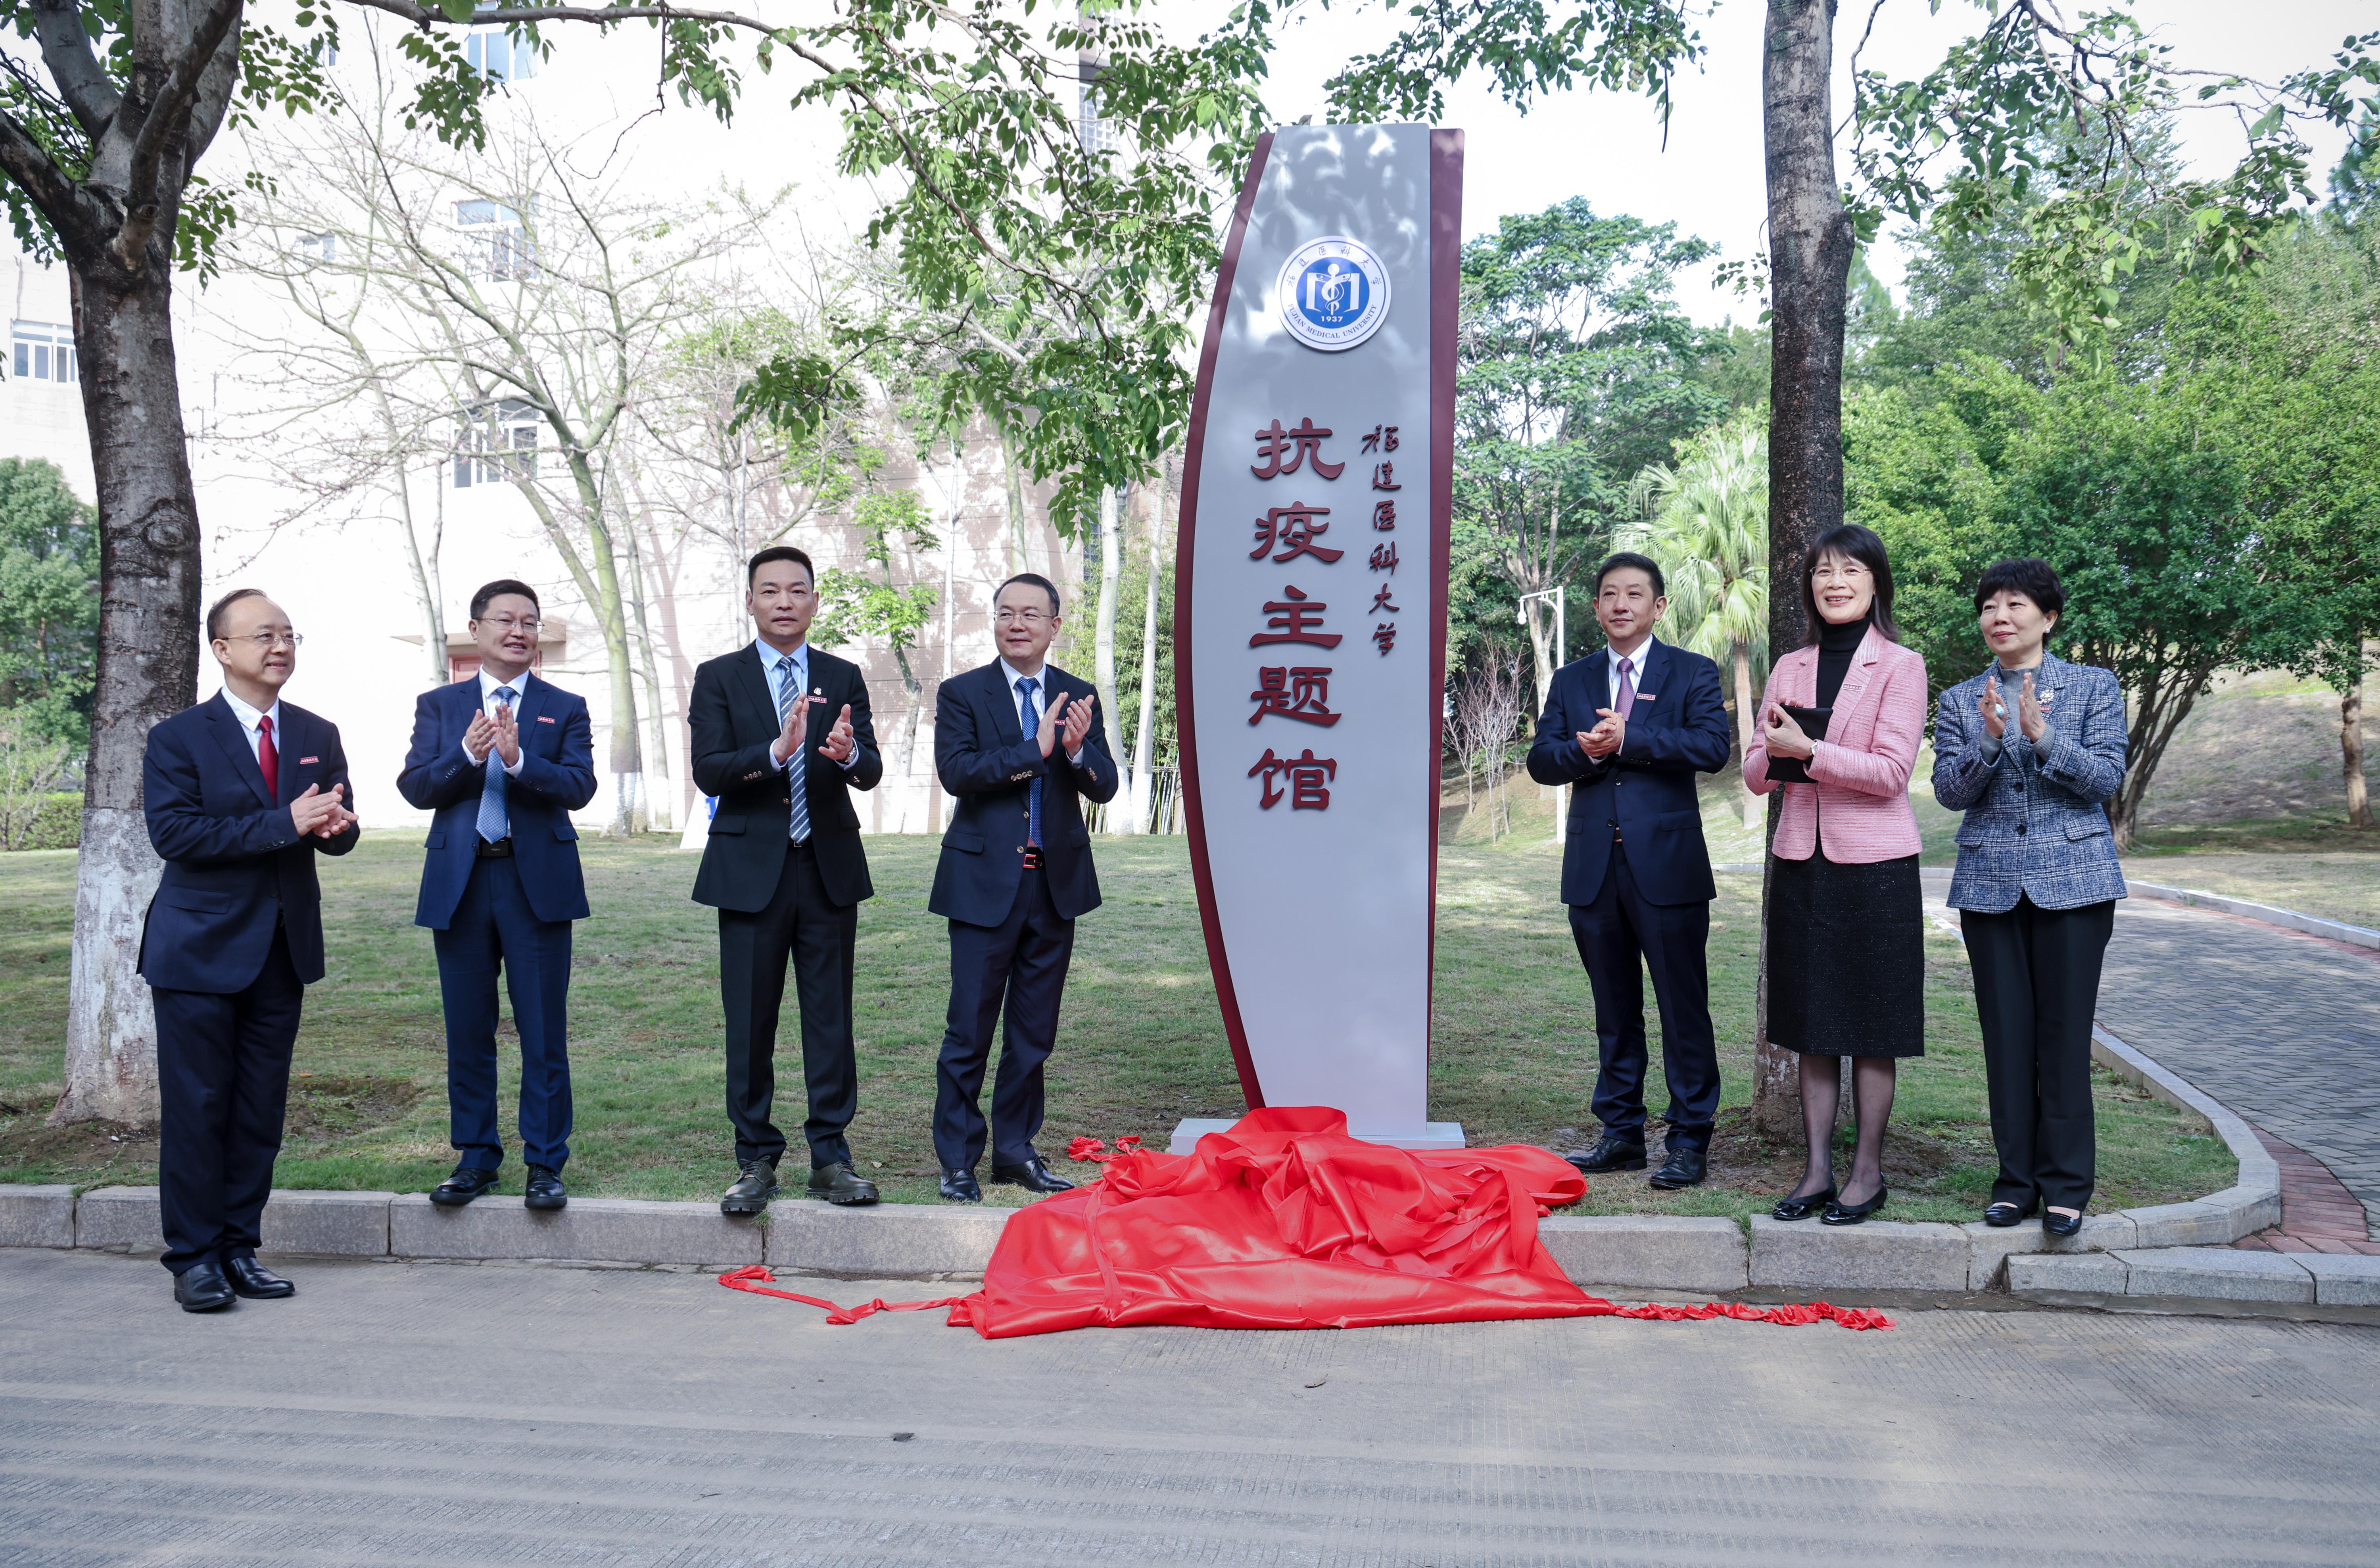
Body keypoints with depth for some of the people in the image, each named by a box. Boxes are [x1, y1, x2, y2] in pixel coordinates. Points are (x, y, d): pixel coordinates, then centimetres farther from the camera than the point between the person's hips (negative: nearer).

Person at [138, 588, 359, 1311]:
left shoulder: (319, 735, 10)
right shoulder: (178, 738, -5)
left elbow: (336, 831, 14)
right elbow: (173, 833, -17)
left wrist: (334, 825, -12)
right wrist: (284, 824, -23)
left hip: (284, 947, 5)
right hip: (200, 949, -5)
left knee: (261, 1108, 9)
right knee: (196, 1108, 0)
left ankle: (240, 1246, 19)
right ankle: (193, 1257, 10)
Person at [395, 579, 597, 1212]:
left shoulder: (565, 708, 8)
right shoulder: (439, 705, 12)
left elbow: (580, 787, -7)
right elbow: (415, 788, 0)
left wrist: (518, 759, -22)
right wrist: (467, 755, -17)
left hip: (537, 882, -2)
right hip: (460, 882, 2)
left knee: (544, 1035, 0)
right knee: (467, 1034, 9)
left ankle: (545, 1165, 9)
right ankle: (476, 1158, 21)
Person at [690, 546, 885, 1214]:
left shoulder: (843, 678, 8)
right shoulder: (718, 678, 3)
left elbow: (870, 773, -2)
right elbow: (709, 772, -9)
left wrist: (849, 753, -26)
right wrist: (776, 751, -26)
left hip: (829, 867, 2)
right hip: (751, 870, -1)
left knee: (830, 1017, 6)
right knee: (750, 1024, 4)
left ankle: (830, 1158, 15)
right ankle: (756, 1160, 16)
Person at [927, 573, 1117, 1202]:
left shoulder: (1079, 697, 8)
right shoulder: (961, 694, 0)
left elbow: (1105, 786, 1)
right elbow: (956, 772, -15)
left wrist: (1078, 750, -19)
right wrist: (1035, 751, -20)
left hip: (1057, 882, 4)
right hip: (985, 880, -3)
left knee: (1035, 1029, 12)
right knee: (970, 1030, 0)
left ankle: (1016, 1149, 24)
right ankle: (957, 1157, 12)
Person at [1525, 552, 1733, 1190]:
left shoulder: (1693, 674, 4)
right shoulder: (1571, 681, 14)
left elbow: (1713, 748, -12)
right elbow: (1540, 759, 6)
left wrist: (1627, 740, -15)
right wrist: (1585, 751, -15)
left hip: (1667, 866, -4)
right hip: (1594, 868, 4)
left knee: (1684, 1009, -1)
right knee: (1614, 1010, 12)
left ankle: (1689, 1140, 7)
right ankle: (1621, 1133, 21)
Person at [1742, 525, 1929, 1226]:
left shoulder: (1901, 665, -3)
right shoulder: (1789, 669, 11)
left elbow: (1892, 770, -13)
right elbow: (1756, 774, 10)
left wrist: (1808, 752, -20)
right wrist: (1772, 753, -12)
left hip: (1874, 863, -5)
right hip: (1801, 860, 5)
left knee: (1872, 1025, 3)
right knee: (1811, 1024, 8)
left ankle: (1867, 1172, 13)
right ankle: (1818, 1170, 16)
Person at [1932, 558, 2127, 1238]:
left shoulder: (2095, 686, 5)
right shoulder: (1960, 701, 10)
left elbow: (2106, 779, -5)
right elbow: (1949, 791, 1)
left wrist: (2042, 736, -19)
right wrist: (1990, 739, -15)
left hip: (2073, 881, -2)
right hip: (1990, 883, 2)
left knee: (2064, 1035, -1)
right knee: (2006, 1035, 4)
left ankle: (2067, 1186, 8)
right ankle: (2016, 1180, 14)